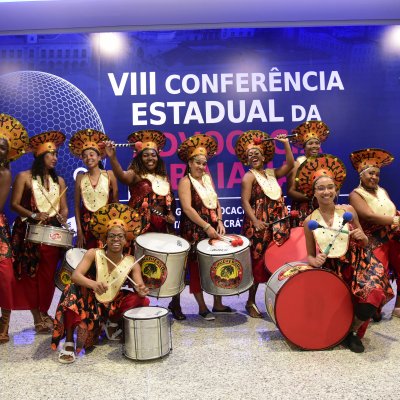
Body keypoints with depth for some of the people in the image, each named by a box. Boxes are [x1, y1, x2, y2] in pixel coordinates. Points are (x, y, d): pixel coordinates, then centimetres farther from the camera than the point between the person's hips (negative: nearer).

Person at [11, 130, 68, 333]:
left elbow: (64, 208, 11)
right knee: (31, 275, -3)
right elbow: (14, 204, -4)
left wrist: (62, 218, -10)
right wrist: (33, 215, -18)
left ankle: (44, 313, 18)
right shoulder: (24, 176, 0)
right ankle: (38, 318, 7)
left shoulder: (59, 180, 13)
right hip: (29, 233, -3)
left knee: (48, 275, 3)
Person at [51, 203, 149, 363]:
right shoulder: (93, 254, -15)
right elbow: (75, 275, -28)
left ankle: (112, 325, 8)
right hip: (90, 301, -2)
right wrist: (93, 284, -49)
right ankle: (68, 343, -22)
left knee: (141, 301, -19)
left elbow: (140, 287, -18)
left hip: (112, 305, 2)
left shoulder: (131, 262, -11)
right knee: (75, 291, -32)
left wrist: (142, 291, -43)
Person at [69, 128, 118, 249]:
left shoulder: (109, 175, -2)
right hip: (86, 223, 1)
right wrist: (79, 231, -2)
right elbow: (77, 206, 3)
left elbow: (115, 202, 0)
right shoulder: (80, 178, 2)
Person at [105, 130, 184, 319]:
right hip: (141, 227, -4)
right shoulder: (136, 174, -1)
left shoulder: (163, 178, 16)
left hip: (162, 227, 5)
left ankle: (175, 303, 19)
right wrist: (112, 158, -43)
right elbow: (122, 176, -26)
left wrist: (171, 214, 4)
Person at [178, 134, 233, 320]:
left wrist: (219, 222, -3)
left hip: (213, 229, 6)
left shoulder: (207, 178, 13)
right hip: (194, 232, -6)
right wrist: (206, 226, -21)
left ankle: (218, 304, 23)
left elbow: (216, 203, 12)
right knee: (197, 268, 1)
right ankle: (202, 307, 14)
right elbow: (187, 208, -18)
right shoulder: (185, 181, -8)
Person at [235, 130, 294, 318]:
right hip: (259, 225, -5)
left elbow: (290, 164, 7)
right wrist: (255, 221, -24)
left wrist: (286, 143, 2)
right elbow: (245, 201, -13)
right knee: (258, 262, 0)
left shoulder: (272, 173, 14)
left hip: (277, 224, 6)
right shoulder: (249, 176, -4)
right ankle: (251, 302, 12)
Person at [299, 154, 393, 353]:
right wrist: (314, 261, -15)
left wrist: (362, 237, -12)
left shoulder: (347, 211, -2)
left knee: (372, 292, -25)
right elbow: (310, 255, 7)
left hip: (357, 263, 0)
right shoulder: (310, 221, -3)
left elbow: (364, 243, 11)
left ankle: (353, 331, 5)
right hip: (330, 269, 0)